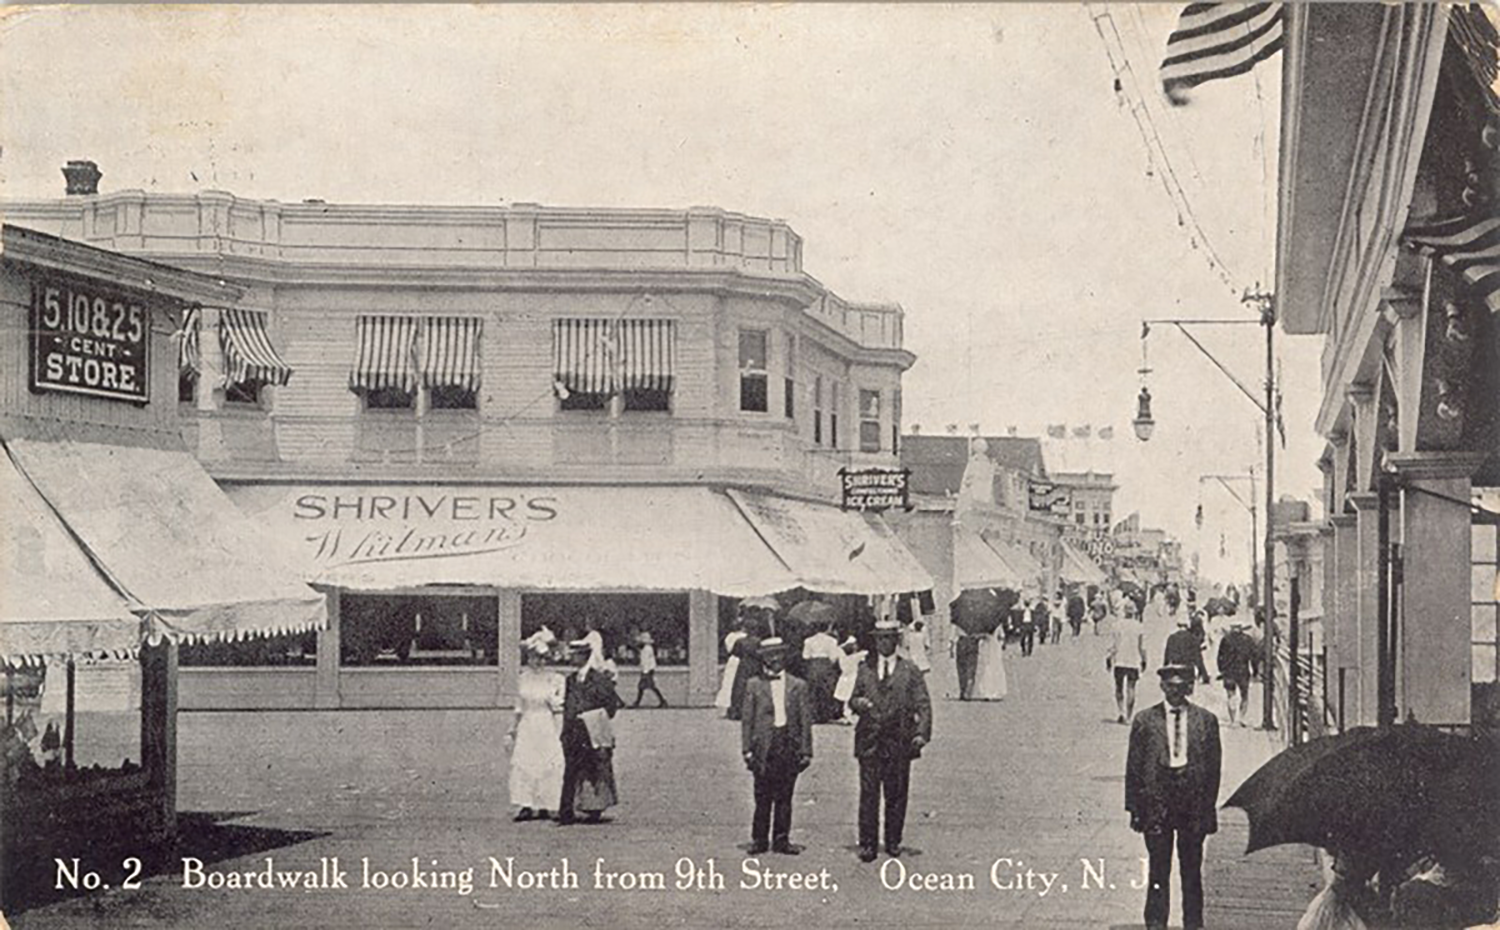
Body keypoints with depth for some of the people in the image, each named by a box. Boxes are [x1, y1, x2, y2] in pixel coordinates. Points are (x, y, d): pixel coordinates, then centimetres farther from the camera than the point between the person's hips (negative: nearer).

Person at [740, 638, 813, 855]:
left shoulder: (798, 685, 9)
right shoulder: (754, 686, 7)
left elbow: (805, 720, 8)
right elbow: (747, 719, 6)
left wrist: (806, 751, 3)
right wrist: (747, 749, -2)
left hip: (789, 745, 1)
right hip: (764, 745, -1)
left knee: (784, 796, 4)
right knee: (763, 796, 0)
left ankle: (781, 840, 11)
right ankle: (759, 840, 8)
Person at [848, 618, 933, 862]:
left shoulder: (910, 672, 5)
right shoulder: (865, 670, 12)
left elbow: (923, 705, 1)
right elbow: (853, 699, 17)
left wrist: (922, 733, -13)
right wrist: (858, 703, -8)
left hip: (899, 740, -1)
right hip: (869, 739, 1)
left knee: (896, 794, 3)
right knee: (869, 793, -3)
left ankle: (893, 842, 15)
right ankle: (867, 844, 0)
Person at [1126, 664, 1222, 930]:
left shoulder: (1206, 720, 4)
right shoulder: (1144, 720, 2)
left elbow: (1213, 767, 5)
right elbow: (1133, 768, 2)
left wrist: (1209, 806, 0)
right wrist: (1134, 808, -2)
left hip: (1193, 804, 1)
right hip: (1156, 803, -1)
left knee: (1192, 870, 8)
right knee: (1158, 871, 2)